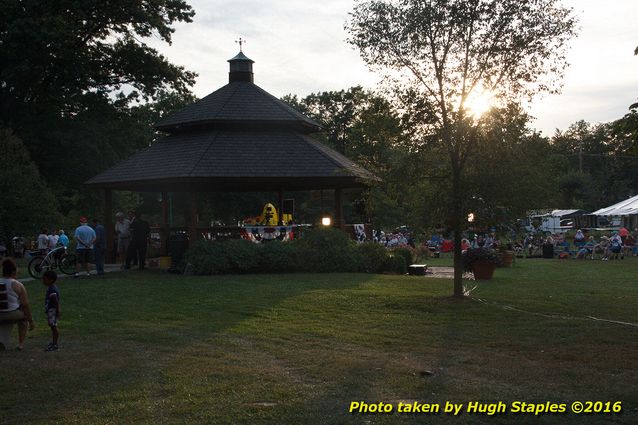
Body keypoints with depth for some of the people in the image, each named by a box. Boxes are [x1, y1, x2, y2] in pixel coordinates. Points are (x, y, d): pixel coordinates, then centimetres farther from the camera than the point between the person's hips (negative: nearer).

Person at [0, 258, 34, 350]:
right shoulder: (18, 285, -5)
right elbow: (25, 305, -2)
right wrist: (31, 321, 9)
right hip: (13, 315, -3)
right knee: (23, 317, 31)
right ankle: (21, 344, 24)